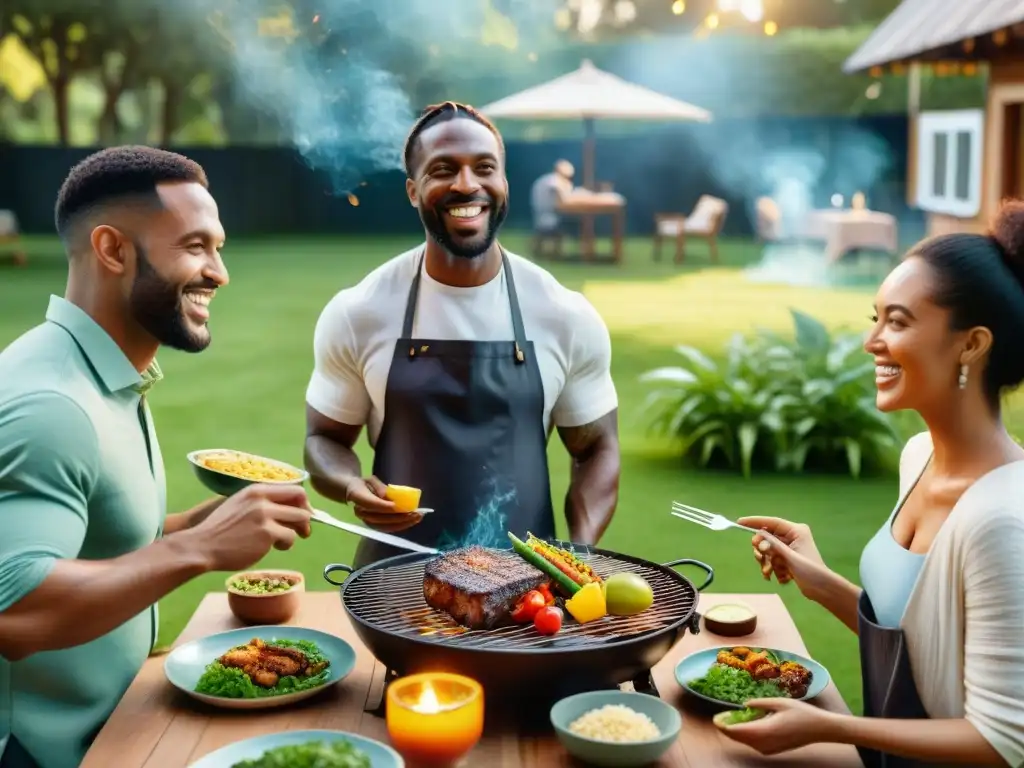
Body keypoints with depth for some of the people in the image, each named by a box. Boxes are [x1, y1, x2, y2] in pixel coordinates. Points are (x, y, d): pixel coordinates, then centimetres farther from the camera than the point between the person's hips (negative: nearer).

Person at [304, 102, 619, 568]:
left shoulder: (568, 317, -4)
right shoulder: (356, 314, -5)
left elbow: (596, 450, 5)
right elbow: (324, 438, 6)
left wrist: (579, 556, -11)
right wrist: (354, 488, -16)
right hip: (397, 575, -1)